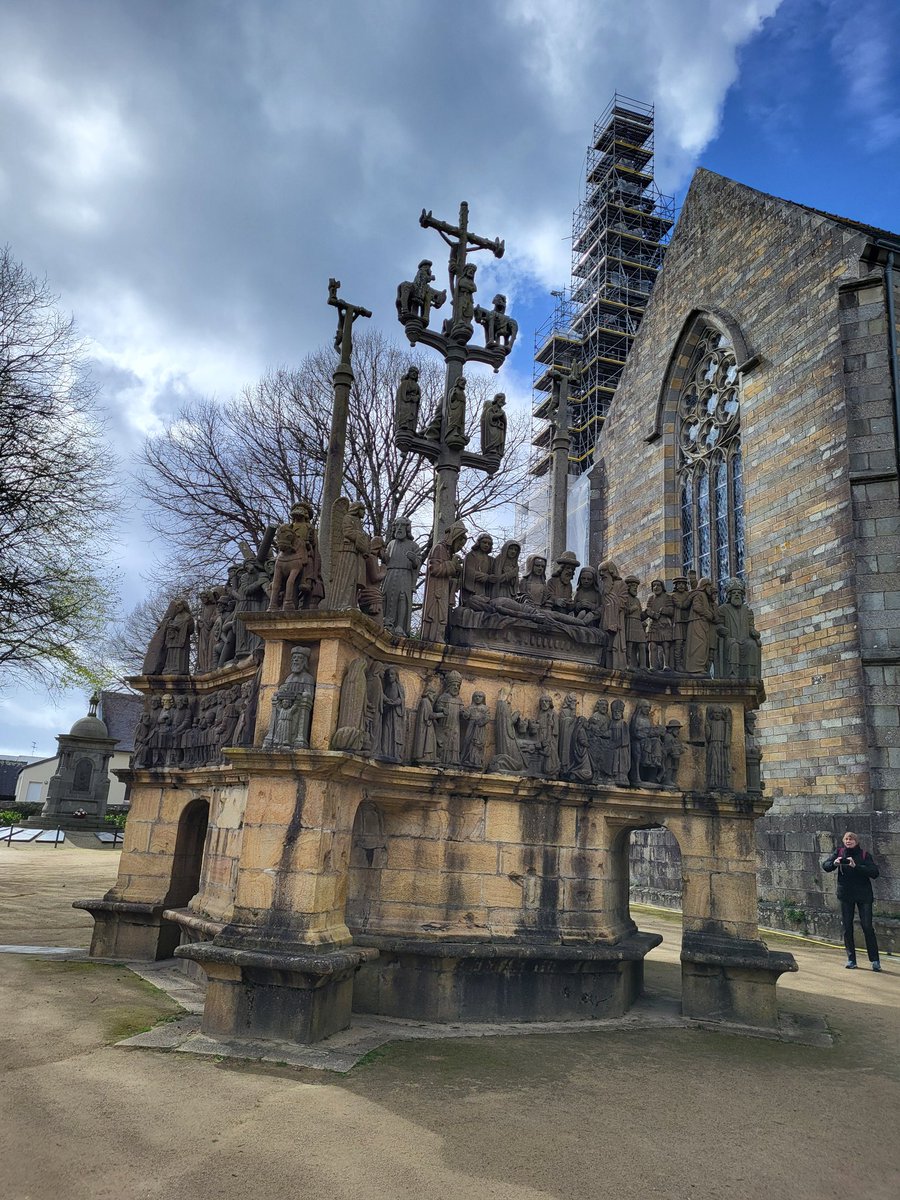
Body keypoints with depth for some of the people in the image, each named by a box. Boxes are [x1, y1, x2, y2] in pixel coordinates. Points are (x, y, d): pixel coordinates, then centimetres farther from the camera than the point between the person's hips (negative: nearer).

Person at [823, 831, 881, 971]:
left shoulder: (864, 854, -4)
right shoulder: (839, 852, 2)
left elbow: (874, 873, -15)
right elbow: (825, 865, -3)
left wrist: (856, 866, -26)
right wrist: (834, 863, -23)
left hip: (863, 895, -2)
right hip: (846, 895, 2)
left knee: (867, 927, -5)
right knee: (847, 928, 5)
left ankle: (875, 960, 6)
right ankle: (851, 960, 13)